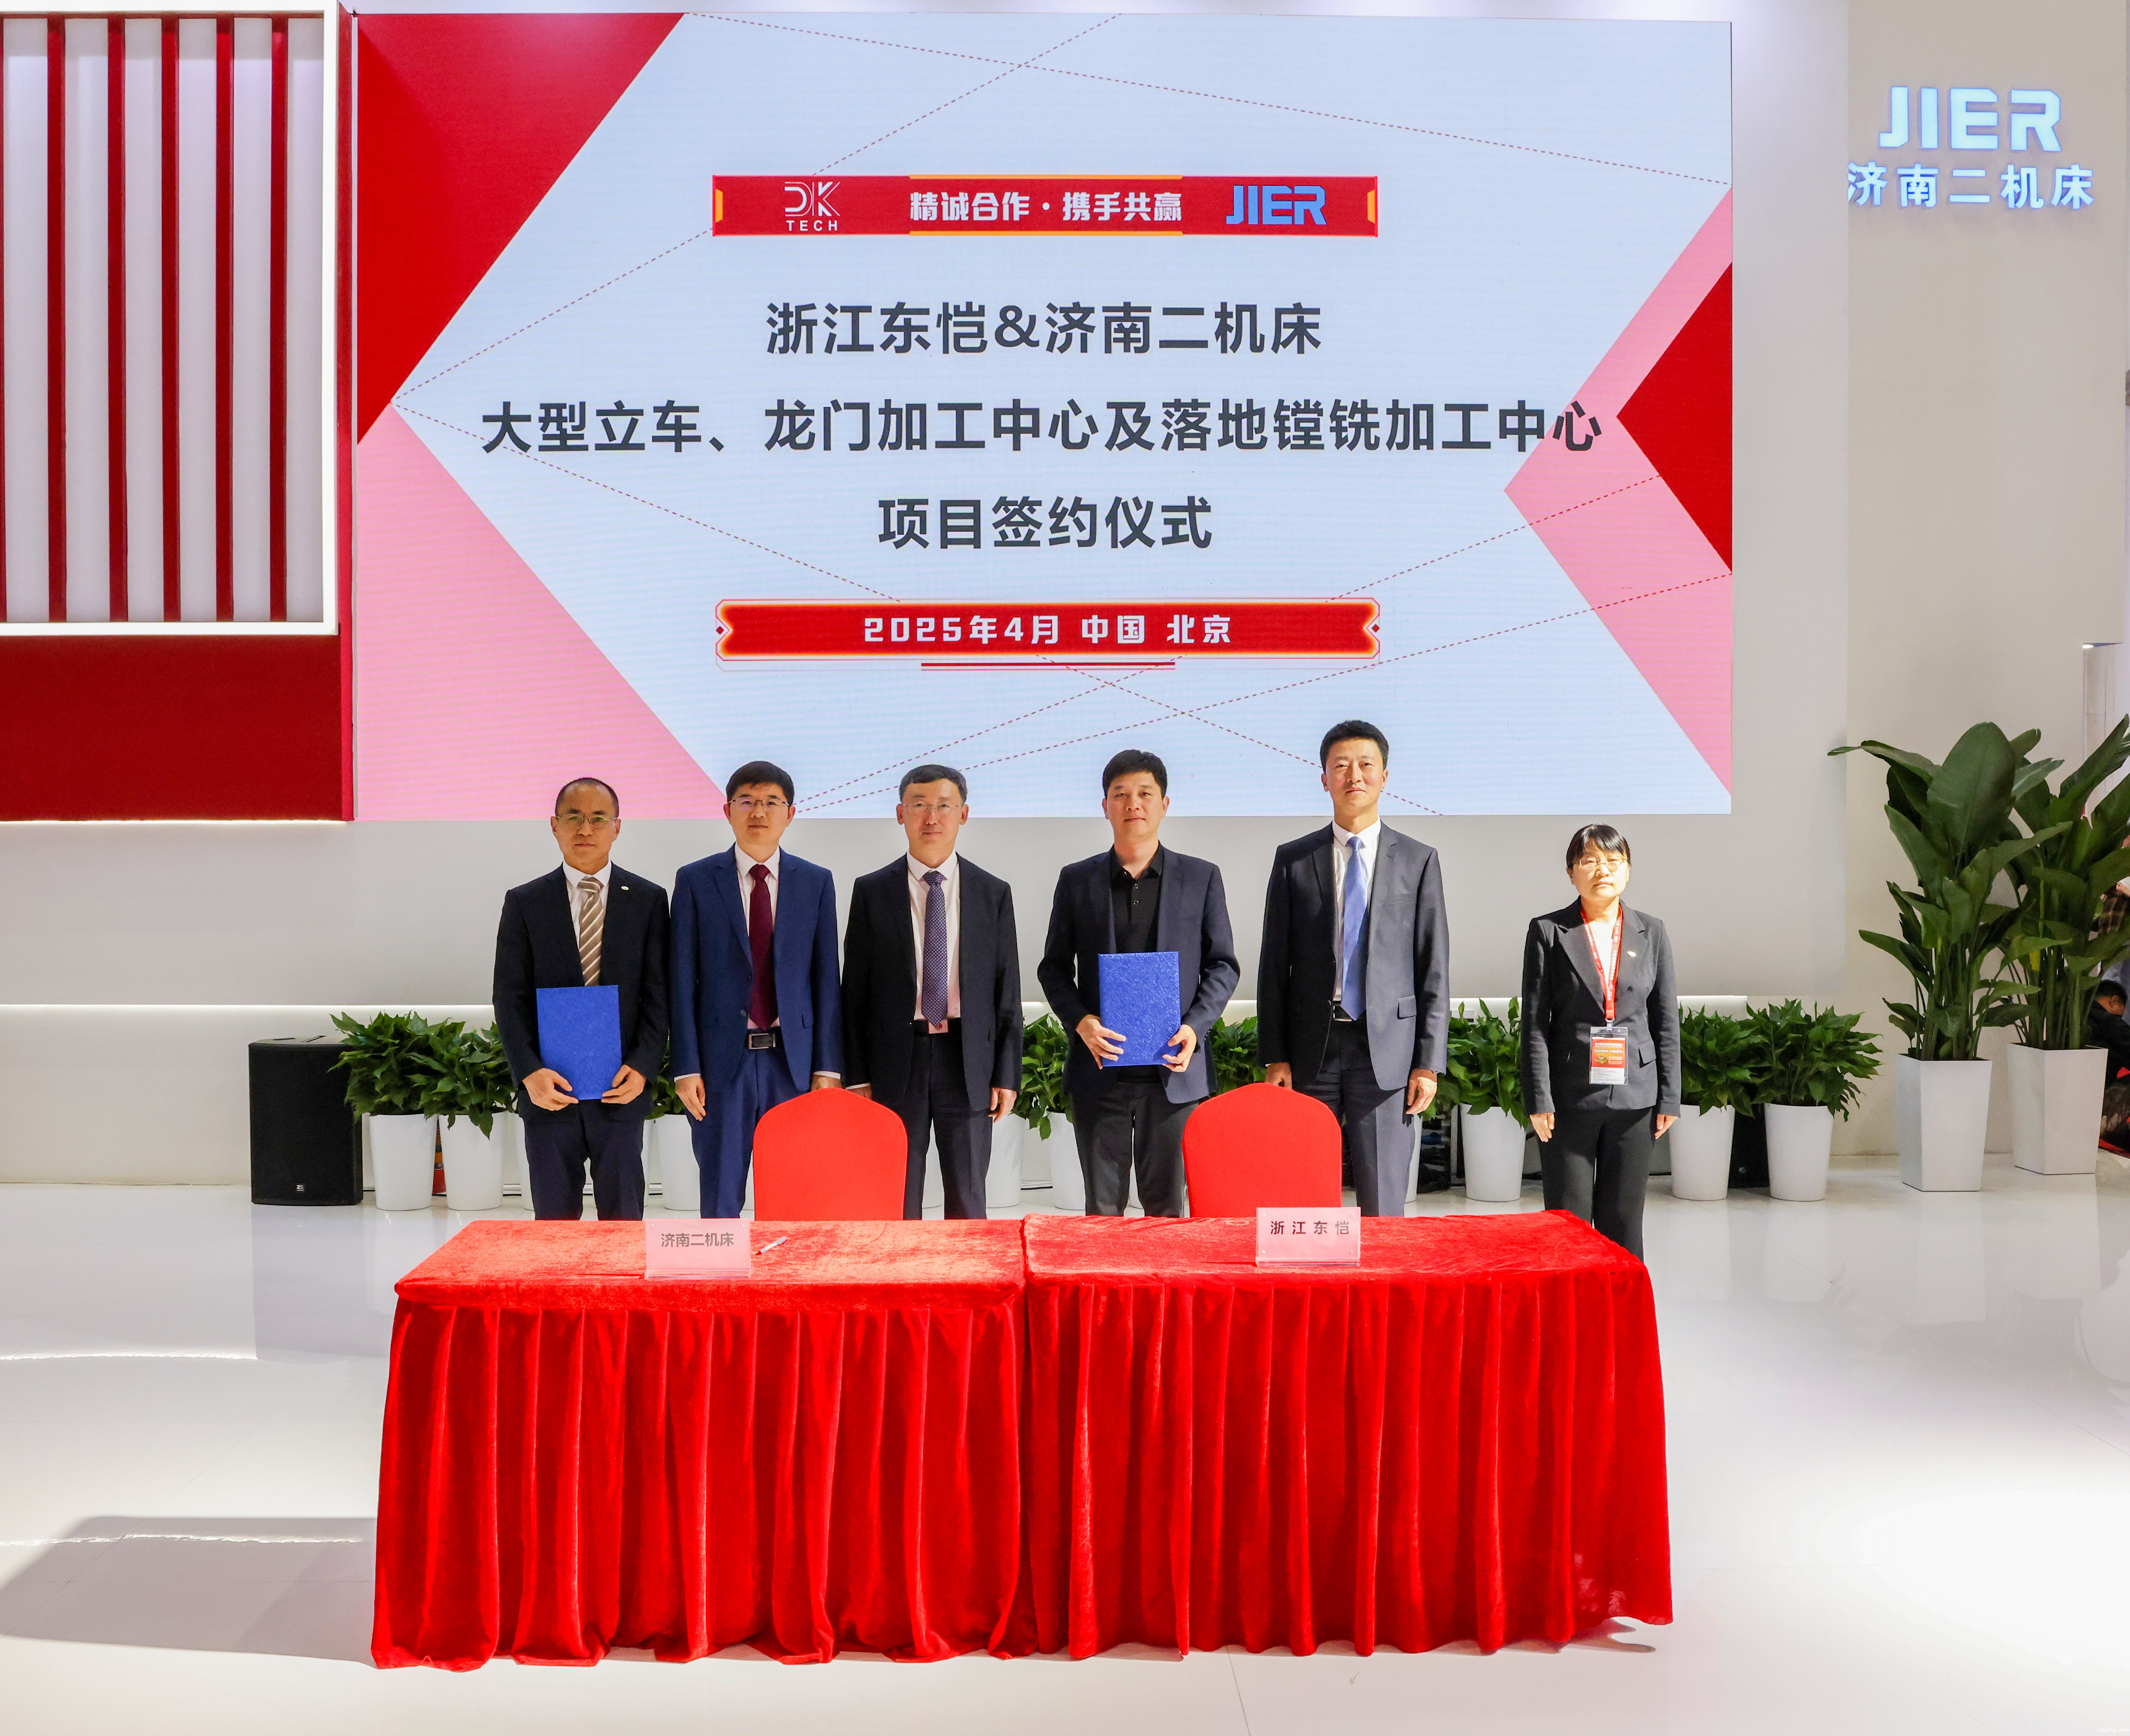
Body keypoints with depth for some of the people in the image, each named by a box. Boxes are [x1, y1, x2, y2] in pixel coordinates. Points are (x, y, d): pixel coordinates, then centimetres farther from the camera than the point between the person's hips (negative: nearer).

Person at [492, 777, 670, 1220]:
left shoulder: (649, 900, 5)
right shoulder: (524, 902, 5)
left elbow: (658, 994, 1)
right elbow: (510, 998, 1)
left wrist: (642, 1067, -11)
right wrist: (529, 1072, -11)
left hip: (621, 1089, 0)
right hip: (549, 1090, 0)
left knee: (623, 1221, 6)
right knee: (554, 1220, 7)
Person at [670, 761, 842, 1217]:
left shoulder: (817, 883, 7)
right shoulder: (695, 881, 3)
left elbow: (826, 978, 5)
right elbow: (683, 981, 1)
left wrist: (828, 1067, 0)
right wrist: (686, 1068, -5)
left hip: (795, 1061, 1)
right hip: (722, 1059, -1)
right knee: (720, 1199, 5)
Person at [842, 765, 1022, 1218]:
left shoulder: (994, 894, 5)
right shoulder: (871, 892, 3)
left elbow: (1007, 991, 5)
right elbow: (855, 989, 4)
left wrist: (1007, 1075, 0)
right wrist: (855, 1075, -1)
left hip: (969, 1062, 1)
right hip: (896, 1061, 0)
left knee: (968, 1198, 7)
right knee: (898, 1201, 5)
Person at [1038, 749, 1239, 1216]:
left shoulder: (1201, 878, 6)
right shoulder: (1076, 880, 7)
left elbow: (1223, 965, 7)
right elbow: (1053, 967, 9)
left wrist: (1196, 1025, -8)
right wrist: (1079, 1020, -9)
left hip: (1173, 1068, 0)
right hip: (1100, 1067, 1)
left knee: (1166, 1202, 5)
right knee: (1102, 1204, 6)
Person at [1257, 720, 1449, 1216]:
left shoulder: (1419, 861, 7)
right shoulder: (1293, 860, 7)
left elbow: (1434, 968, 4)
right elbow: (1274, 965, 6)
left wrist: (1429, 1062, -3)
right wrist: (1274, 1057, -1)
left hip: (1387, 1048, -1)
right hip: (1311, 1049, 1)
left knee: (1384, 1208, 1)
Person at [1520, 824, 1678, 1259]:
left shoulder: (1651, 933, 8)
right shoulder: (1548, 932, 0)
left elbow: (1667, 1020, 8)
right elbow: (1535, 1022, -3)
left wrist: (1669, 1098, 4)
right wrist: (1539, 1100, -9)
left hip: (1634, 1096, 2)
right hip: (1570, 1097, -2)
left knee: (1623, 1219, 8)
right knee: (1568, 1219, 3)